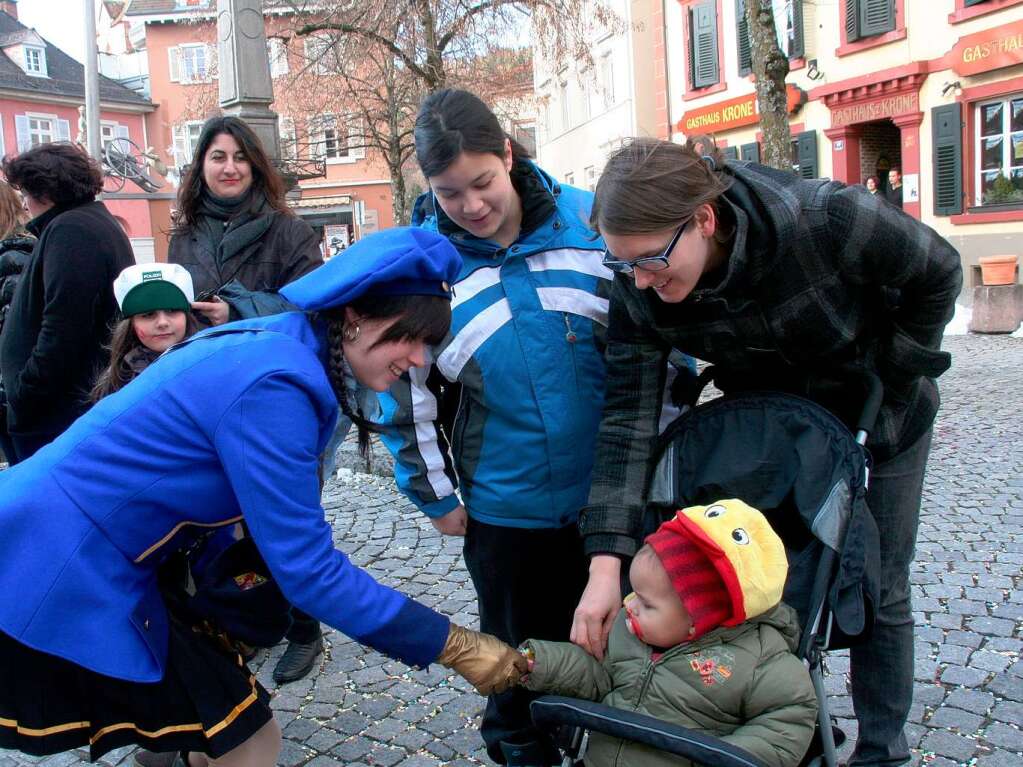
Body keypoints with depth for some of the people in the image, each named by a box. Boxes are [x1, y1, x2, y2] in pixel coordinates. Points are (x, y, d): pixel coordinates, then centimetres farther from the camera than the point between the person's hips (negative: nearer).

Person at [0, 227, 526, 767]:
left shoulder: (276, 347, 4)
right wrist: (454, 647, -19)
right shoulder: (271, 384, -25)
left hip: (84, 564, 9)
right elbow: (307, 569, -24)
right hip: (53, 578, -9)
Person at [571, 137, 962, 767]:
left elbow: (939, 272, -19)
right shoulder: (640, 291, -28)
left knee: (879, 589, 7)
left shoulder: (823, 219, -38)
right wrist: (606, 562, -36)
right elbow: (629, 417, -29)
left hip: (881, 411, -2)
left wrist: (885, 381, -16)